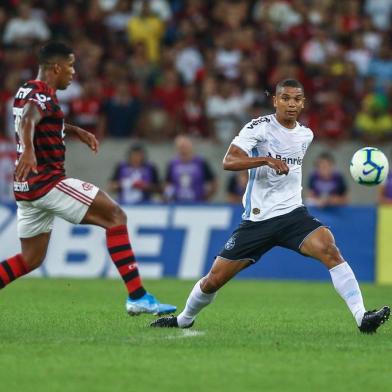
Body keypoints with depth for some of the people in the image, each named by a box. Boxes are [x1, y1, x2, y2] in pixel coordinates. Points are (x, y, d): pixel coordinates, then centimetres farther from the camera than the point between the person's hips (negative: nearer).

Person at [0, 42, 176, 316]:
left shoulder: (27, 92, 17)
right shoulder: (42, 95, -14)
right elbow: (27, 120, -37)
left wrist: (76, 131, 37)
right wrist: (28, 150, -56)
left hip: (28, 185, 10)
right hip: (47, 180, -10)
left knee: (31, 259, 16)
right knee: (115, 216, -9)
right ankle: (138, 297, -16)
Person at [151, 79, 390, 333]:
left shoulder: (306, 134, 10)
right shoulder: (259, 127, -7)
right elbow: (228, 161, -21)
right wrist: (267, 160, -32)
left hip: (293, 214, 3)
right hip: (257, 218, -2)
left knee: (329, 249, -26)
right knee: (214, 279, 1)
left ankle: (362, 317, -30)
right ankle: (184, 320, 30)